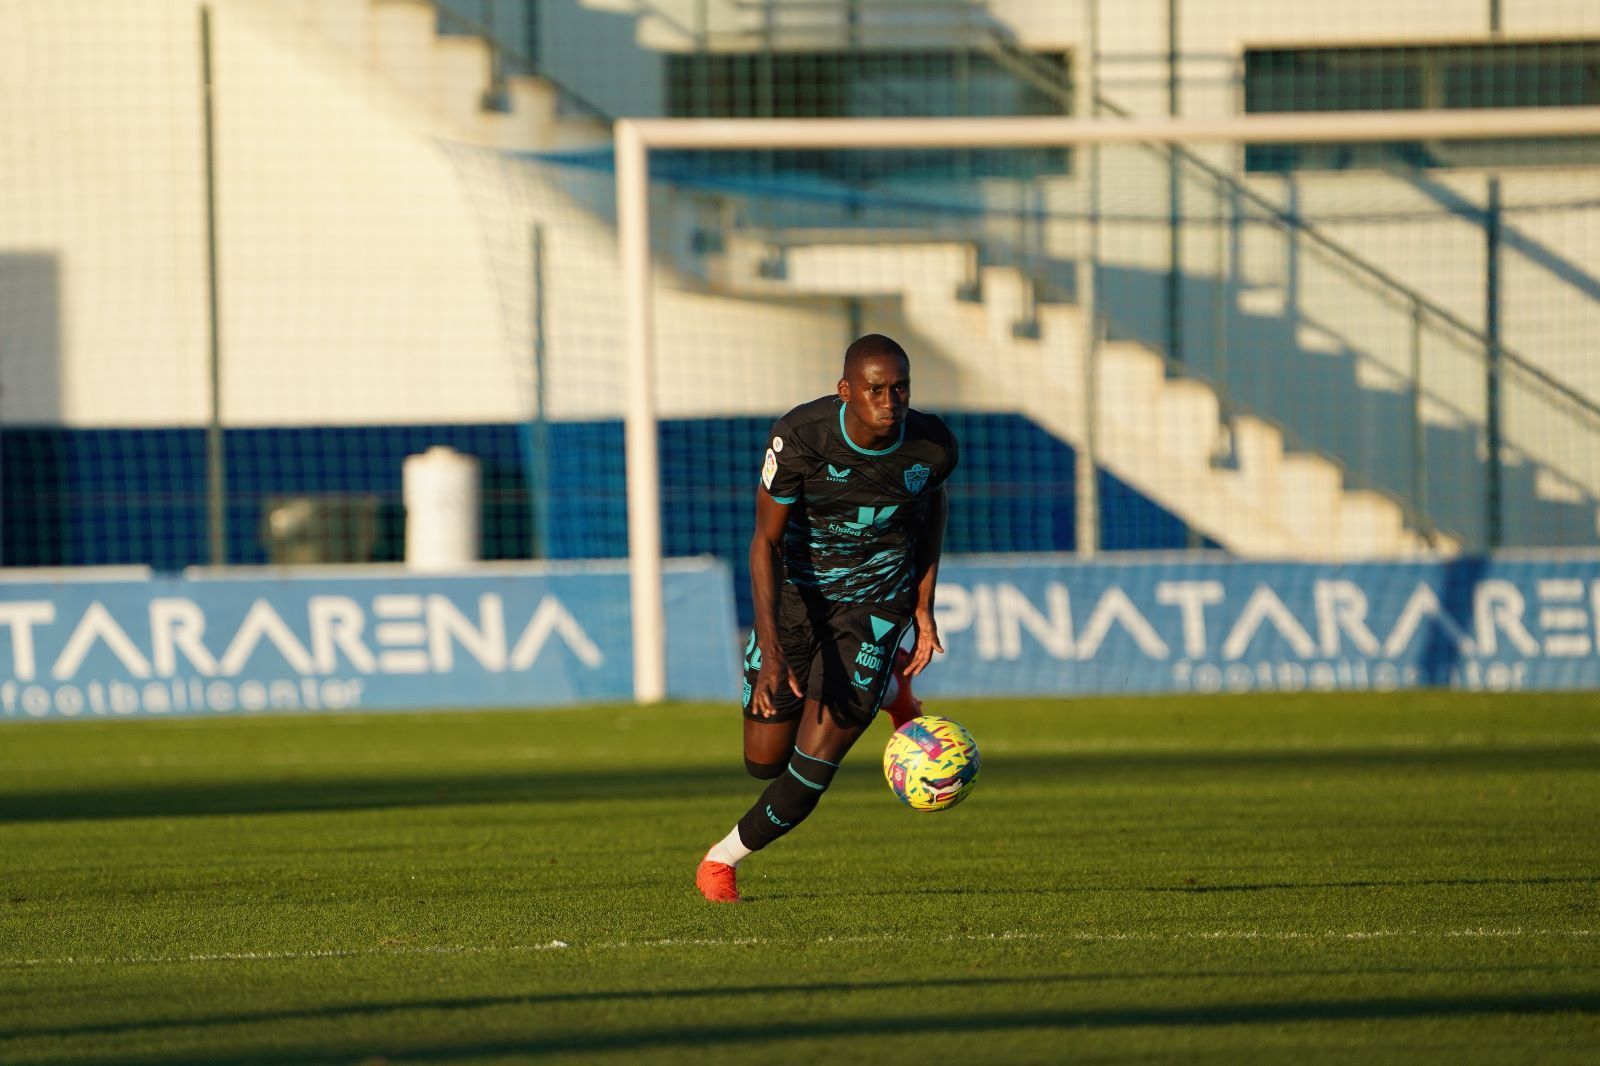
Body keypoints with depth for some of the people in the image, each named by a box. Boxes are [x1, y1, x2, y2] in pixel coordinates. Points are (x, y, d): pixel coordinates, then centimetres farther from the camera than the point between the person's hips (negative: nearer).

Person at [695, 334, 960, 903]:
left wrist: (924, 605, 6)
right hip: (797, 594, 0)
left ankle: (725, 857, 16)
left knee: (813, 764, -12)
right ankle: (884, 689, 38)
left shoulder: (932, 445, -18)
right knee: (764, 761, 9)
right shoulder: (800, 436, -26)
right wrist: (770, 649, -32)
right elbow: (766, 540, -20)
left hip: (875, 600, 0)